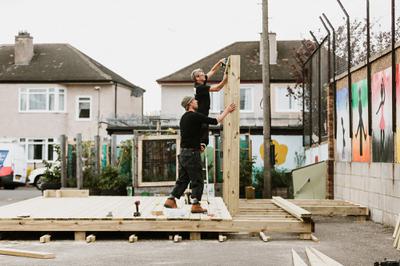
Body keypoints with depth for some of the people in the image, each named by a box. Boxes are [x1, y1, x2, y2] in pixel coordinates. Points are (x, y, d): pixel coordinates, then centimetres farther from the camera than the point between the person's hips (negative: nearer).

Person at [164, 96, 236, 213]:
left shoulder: (184, 118, 15)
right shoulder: (195, 116, -13)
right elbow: (215, 121, -11)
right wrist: (226, 111, 1)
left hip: (183, 153, 9)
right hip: (192, 154, -9)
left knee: (182, 179, 14)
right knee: (197, 181, -2)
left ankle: (170, 200, 12)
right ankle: (195, 205, -2)